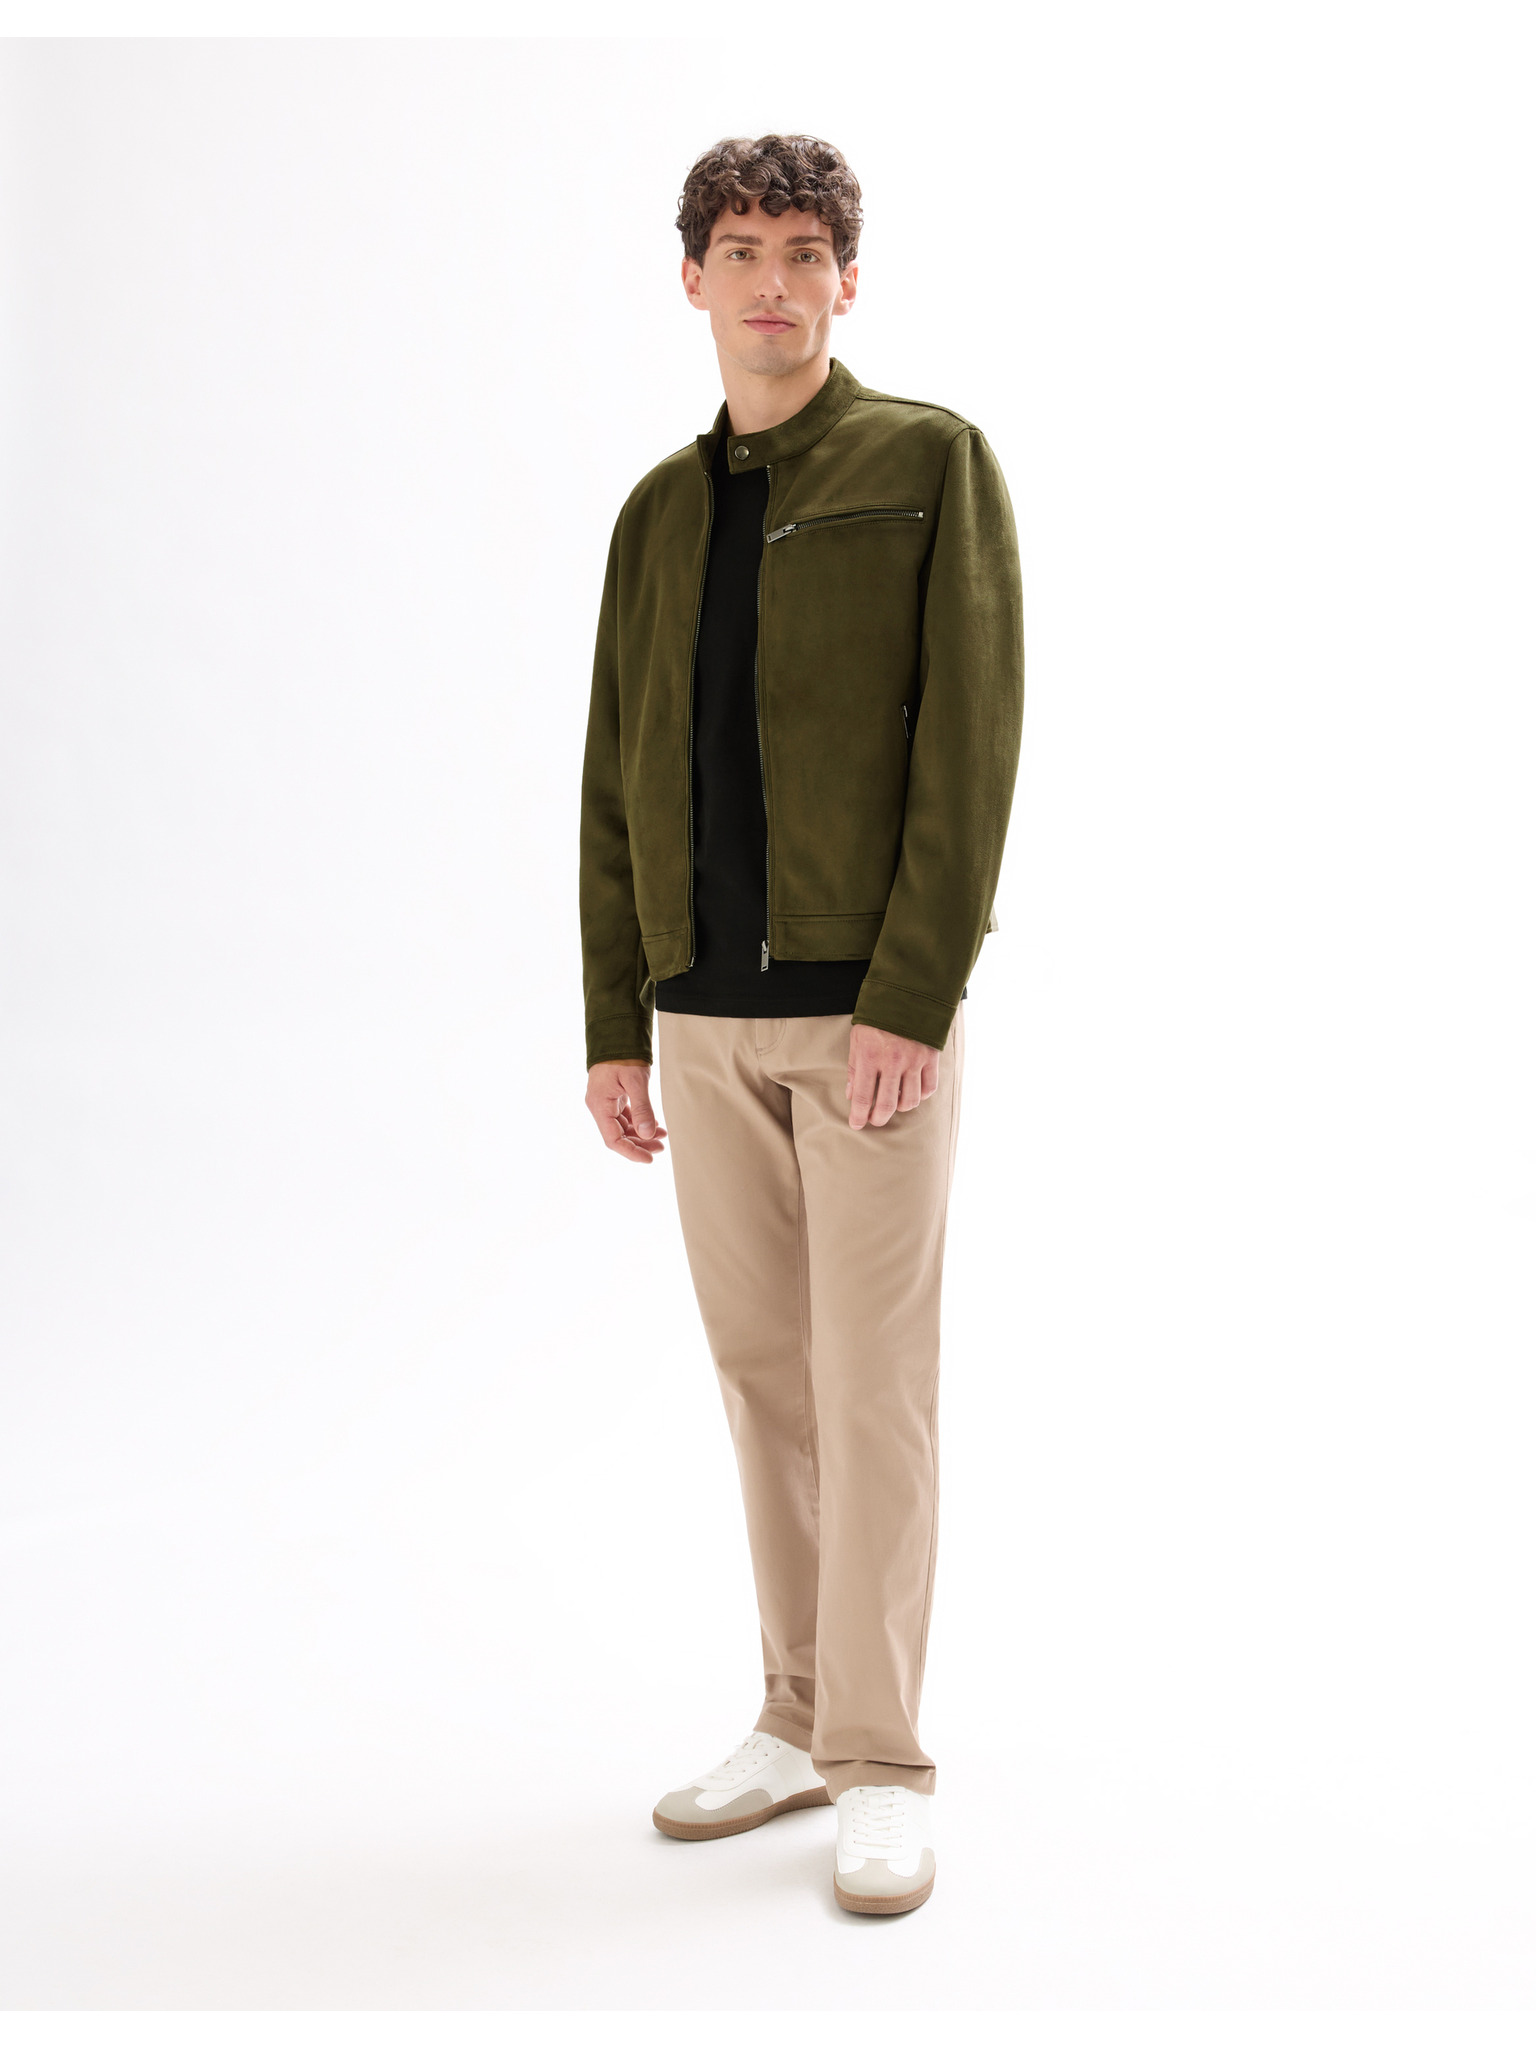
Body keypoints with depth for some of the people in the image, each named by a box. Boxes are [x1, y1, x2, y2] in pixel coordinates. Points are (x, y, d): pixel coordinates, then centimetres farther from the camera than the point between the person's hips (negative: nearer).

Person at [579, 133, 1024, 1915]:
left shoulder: (934, 462, -3)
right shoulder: (659, 516, 14)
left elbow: (971, 748, -11)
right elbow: (617, 788, 13)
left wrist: (913, 1000, -18)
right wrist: (614, 1028, 8)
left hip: (873, 1003, -5)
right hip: (708, 1011, 6)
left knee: (873, 1382, -3)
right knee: (764, 1369, 11)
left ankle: (878, 1766, 7)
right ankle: (803, 1717, 23)